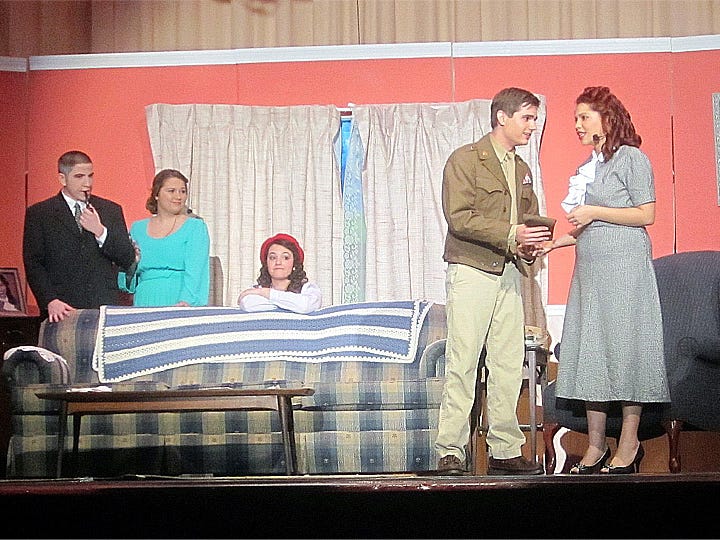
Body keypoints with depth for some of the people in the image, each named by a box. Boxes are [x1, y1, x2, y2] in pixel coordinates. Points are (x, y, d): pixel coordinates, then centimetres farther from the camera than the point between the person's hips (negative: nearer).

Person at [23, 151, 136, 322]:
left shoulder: (111, 210, 14)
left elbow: (128, 260, 8)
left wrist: (100, 231, -6)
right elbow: (33, 264, 1)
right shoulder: (39, 213, 7)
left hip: (105, 309, 2)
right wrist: (50, 301, -13)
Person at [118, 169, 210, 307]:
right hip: (145, 304, 3)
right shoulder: (137, 228, 15)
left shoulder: (195, 227, 5)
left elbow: (195, 272, -8)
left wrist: (187, 301, -23)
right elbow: (125, 283, 19)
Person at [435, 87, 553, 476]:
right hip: (471, 269, -7)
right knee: (462, 364, -8)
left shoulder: (522, 170, 20)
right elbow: (458, 217, -13)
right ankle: (450, 452, -5)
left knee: (509, 365, 4)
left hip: (507, 273, 7)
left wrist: (529, 247, 2)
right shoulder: (465, 159, -3)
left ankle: (504, 451, 9)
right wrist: (510, 234, -19)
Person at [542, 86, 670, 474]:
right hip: (589, 267, 8)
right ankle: (595, 447, 5)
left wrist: (594, 212, -12)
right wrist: (555, 242, 12)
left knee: (624, 347, -5)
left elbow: (646, 214, -9)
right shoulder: (589, 166, 19)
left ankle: (629, 445, 0)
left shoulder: (631, 158, -3)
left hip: (623, 267, -8)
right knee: (589, 352, 3)